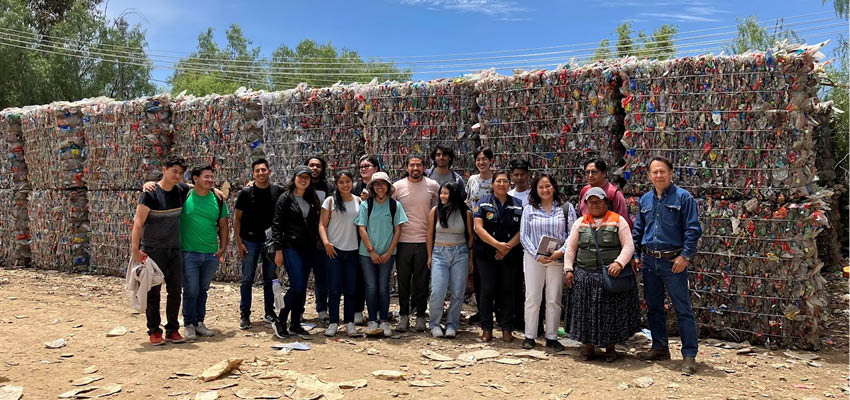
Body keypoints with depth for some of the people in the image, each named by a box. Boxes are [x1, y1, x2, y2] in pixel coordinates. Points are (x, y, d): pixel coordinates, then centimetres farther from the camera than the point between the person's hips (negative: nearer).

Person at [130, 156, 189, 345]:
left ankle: (172, 330, 16)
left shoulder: (181, 190, 4)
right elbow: (138, 222, -16)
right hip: (153, 250, -5)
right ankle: (154, 331, 12)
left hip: (174, 249, 5)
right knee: (153, 291, 2)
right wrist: (135, 248, -24)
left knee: (176, 290, 5)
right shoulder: (150, 193, -12)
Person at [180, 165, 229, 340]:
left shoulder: (218, 200, 5)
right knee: (191, 291, 0)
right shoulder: (184, 195, -5)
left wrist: (223, 248, 4)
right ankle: (189, 325, 16)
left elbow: (223, 226, 11)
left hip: (211, 254, 3)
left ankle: (199, 322, 27)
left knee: (203, 290, 15)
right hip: (189, 253, -3)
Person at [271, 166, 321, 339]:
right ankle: (280, 321, 0)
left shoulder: (312, 199, 13)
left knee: (302, 288, 7)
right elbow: (276, 225, -5)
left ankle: (295, 324, 16)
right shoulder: (285, 199, -2)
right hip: (291, 248, -5)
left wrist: (316, 244, 8)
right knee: (297, 286, -14)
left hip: (308, 249, 5)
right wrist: (278, 250, -11)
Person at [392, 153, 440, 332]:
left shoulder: (433, 186, 1)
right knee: (403, 281, 7)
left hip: (424, 241, 0)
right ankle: (403, 316, 18)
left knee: (422, 282, 6)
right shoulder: (397, 186, 0)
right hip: (403, 241, 0)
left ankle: (420, 316, 17)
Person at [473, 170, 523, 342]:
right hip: (487, 254, -1)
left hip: (511, 255, 2)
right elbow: (478, 228, -8)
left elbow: (522, 230, 1)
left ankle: (507, 329, 13)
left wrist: (508, 246, -12)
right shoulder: (483, 203, 2)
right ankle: (486, 329, 10)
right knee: (487, 290, 1)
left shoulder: (518, 204, 8)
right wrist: (497, 244, -16)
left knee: (508, 290, 5)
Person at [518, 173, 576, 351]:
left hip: (558, 259, 0)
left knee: (554, 299, 5)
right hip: (533, 259, 0)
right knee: (532, 298, 3)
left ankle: (551, 337, 15)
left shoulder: (566, 208, 4)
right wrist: (537, 255, -10)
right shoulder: (529, 209, 6)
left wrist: (561, 251, -14)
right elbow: (524, 235, 2)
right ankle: (529, 336, 12)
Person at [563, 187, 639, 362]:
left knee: (611, 311, 4)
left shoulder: (618, 221, 2)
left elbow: (628, 246, -4)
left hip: (611, 275, -2)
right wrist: (568, 269, 2)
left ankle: (610, 347, 17)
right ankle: (587, 345, 19)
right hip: (584, 275, 2)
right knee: (586, 310, 6)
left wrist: (619, 263, -19)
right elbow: (571, 248, 12)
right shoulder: (580, 223, 11)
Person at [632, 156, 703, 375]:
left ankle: (689, 355, 3)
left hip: (672, 262, -6)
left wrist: (685, 256, -15)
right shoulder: (645, 199, 11)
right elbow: (637, 230, 18)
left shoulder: (683, 197, -5)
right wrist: (635, 255, 11)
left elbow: (693, 229, -9)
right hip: (649, 261, 6)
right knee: (653, 307, 13)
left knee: (683, 309, -3)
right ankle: (660, 348, 26)